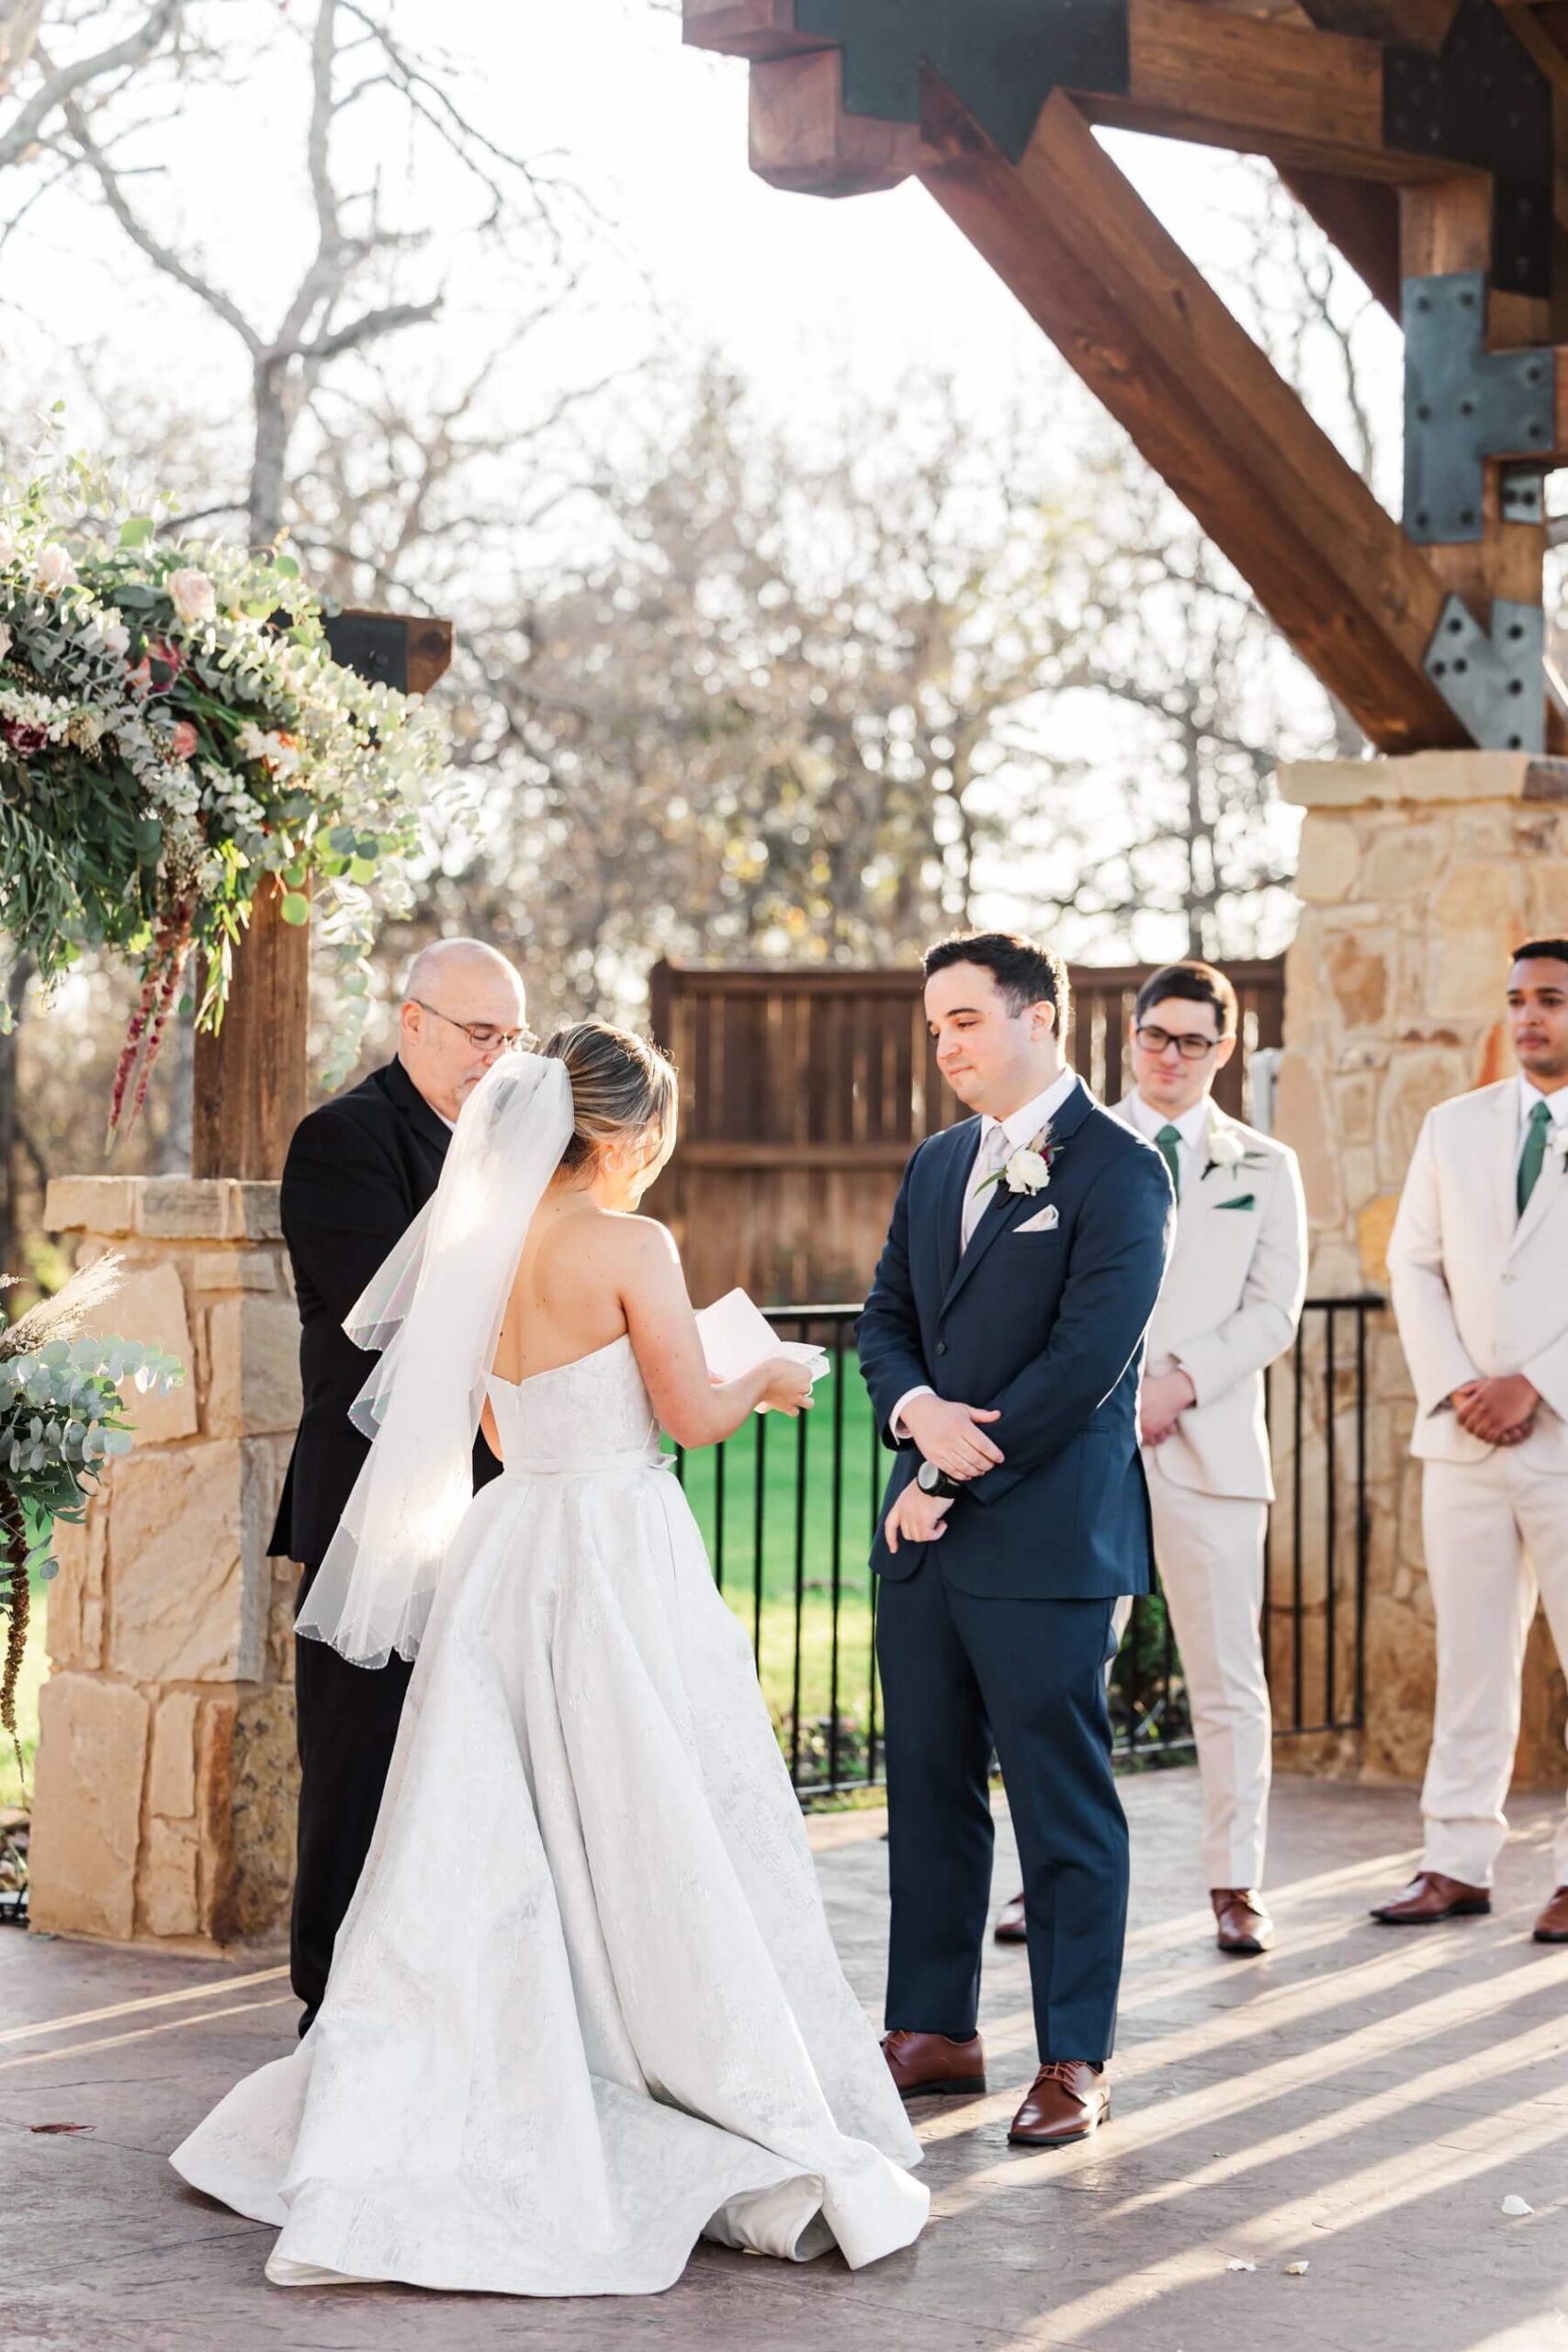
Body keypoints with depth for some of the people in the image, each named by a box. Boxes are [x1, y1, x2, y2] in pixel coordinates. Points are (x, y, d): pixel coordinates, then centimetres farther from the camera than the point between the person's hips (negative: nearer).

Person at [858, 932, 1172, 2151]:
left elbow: (1088, 1358, -15)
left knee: (1065, 1807, -1)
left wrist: (952, 1477, -12)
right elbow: (886, 1318, 17)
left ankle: (1075, 2059, 7)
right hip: (927, 1540, 7)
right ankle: (935, 2031, 21)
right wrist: (917, 1409, -6)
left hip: (1048, 1538, -7)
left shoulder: (1119, 1167, -8)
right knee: (928, 1790, 11)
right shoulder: (937, 1163, 16)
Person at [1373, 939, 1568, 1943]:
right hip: (1467, 1438, 4)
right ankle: (1459, 1862, 10)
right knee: (1471, 1660, 6)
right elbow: (1414, 1264, 11)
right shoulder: (1454, 1127, 13)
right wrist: (1452, 1387, -3)